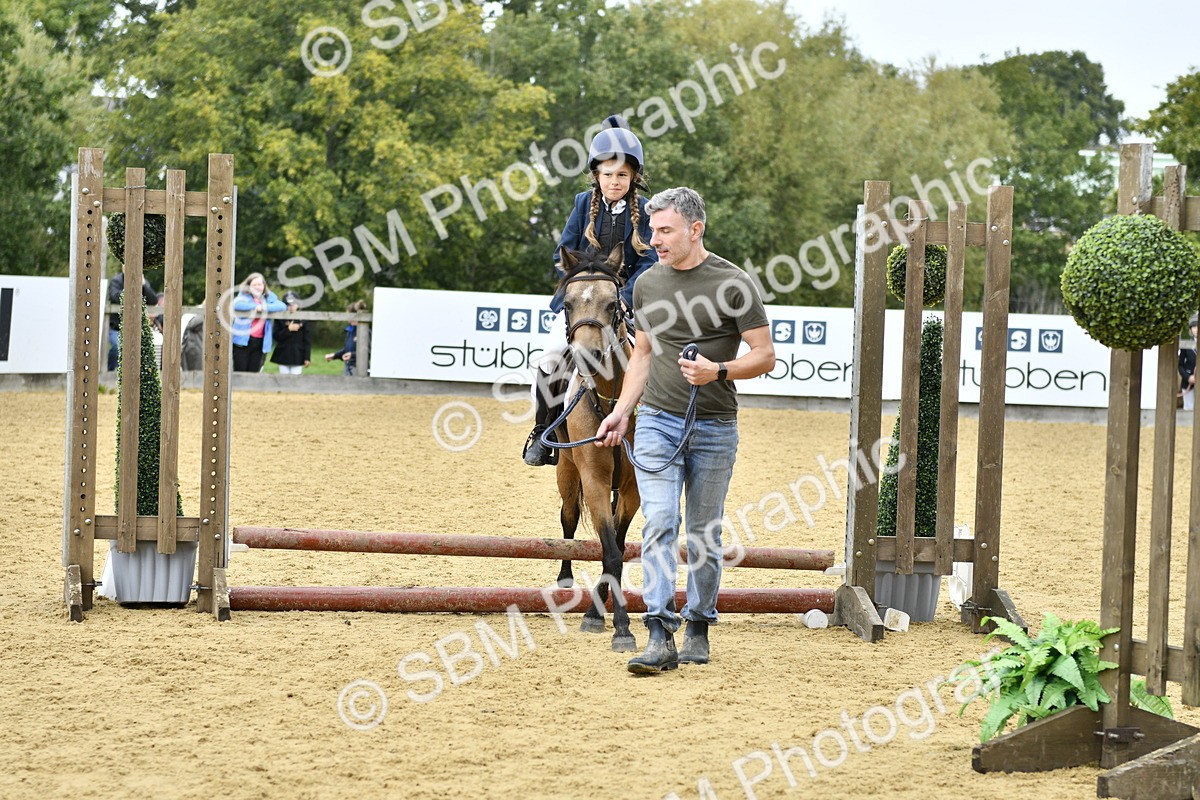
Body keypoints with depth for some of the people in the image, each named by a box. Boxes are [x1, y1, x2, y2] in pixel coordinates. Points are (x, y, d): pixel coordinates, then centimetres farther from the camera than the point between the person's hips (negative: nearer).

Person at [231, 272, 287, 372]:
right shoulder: (244, 296, 3)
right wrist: (255, 306, -19)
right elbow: (236, 304, -18)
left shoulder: (269, 297, 10)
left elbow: (282, 306, -7)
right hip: (243, 340, -3)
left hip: (259, 342, 3)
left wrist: (264, 307, -15)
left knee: (253, 372, 5)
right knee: (240, 372, -4)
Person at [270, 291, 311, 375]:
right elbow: (276, 336, -4)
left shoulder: (303, 320, -1)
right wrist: (288, 329, -17)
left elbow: (307, 340, 0)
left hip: (297, 356, -1)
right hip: (283, 355, 1)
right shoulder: (280, 319, 1)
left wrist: (307, 357, -4)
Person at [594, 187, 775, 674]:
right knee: (659, 524, -10)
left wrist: (719, 370, -22)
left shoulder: (733, 284, -7)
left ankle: (699, 627, 21)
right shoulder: (647, 285, 7)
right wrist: (622, 412, 10)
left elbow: (765, 355, -5)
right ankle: (661, 638, -14)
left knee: (704, 534, 7)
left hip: (714, 427, -2)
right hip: (657, 420, 2)